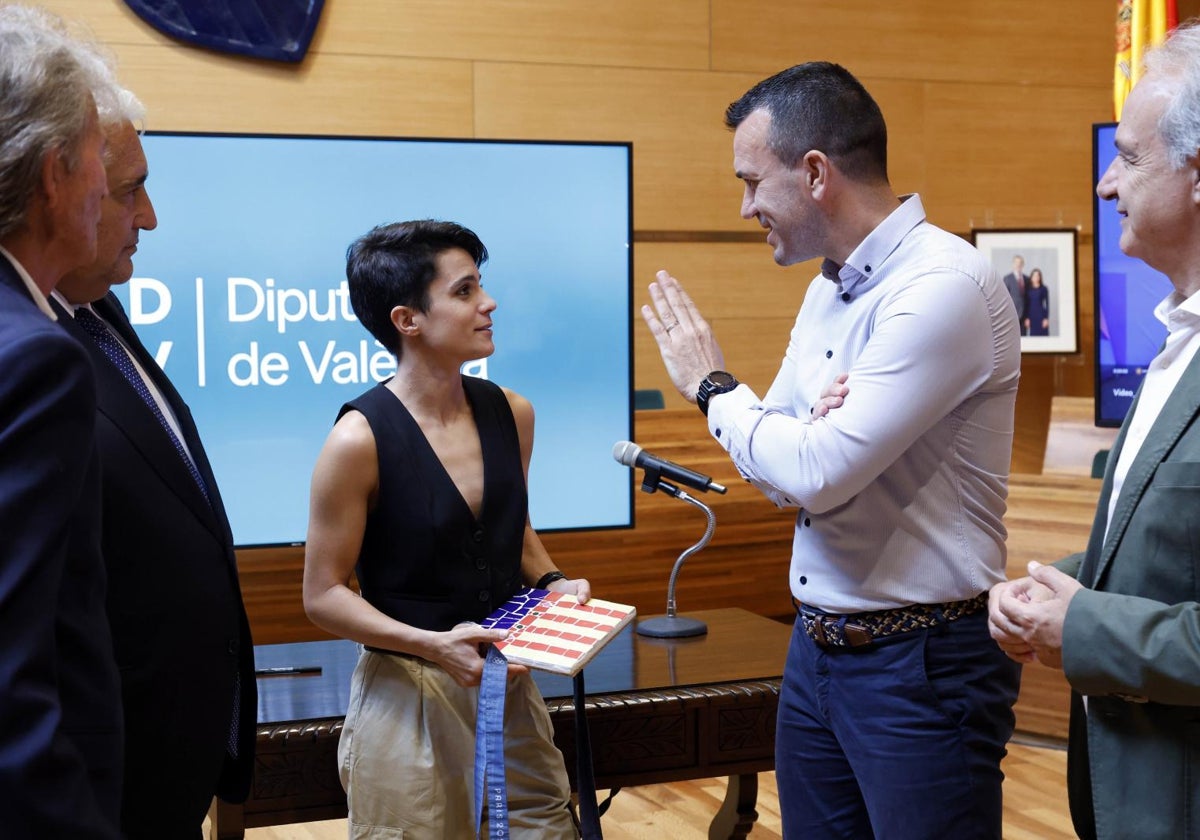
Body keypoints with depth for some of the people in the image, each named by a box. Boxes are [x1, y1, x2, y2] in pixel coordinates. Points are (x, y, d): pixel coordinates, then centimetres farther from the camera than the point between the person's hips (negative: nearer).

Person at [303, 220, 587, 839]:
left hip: (510, 681, 5)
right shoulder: (360, 438, -15)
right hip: (407, 694, -5)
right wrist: (434, 645, -22)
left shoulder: (511, 413, 3)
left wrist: (550, 581, 1)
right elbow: (324, 596, -11)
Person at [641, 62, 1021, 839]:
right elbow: (777, 461, 10)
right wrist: (821, 433, -14)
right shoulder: (827, 290, 9)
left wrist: (713, 385, -7)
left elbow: (813, 474, -24)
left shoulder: (944, 286, -20)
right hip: (818, 649, 8)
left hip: (924, 664, -8)